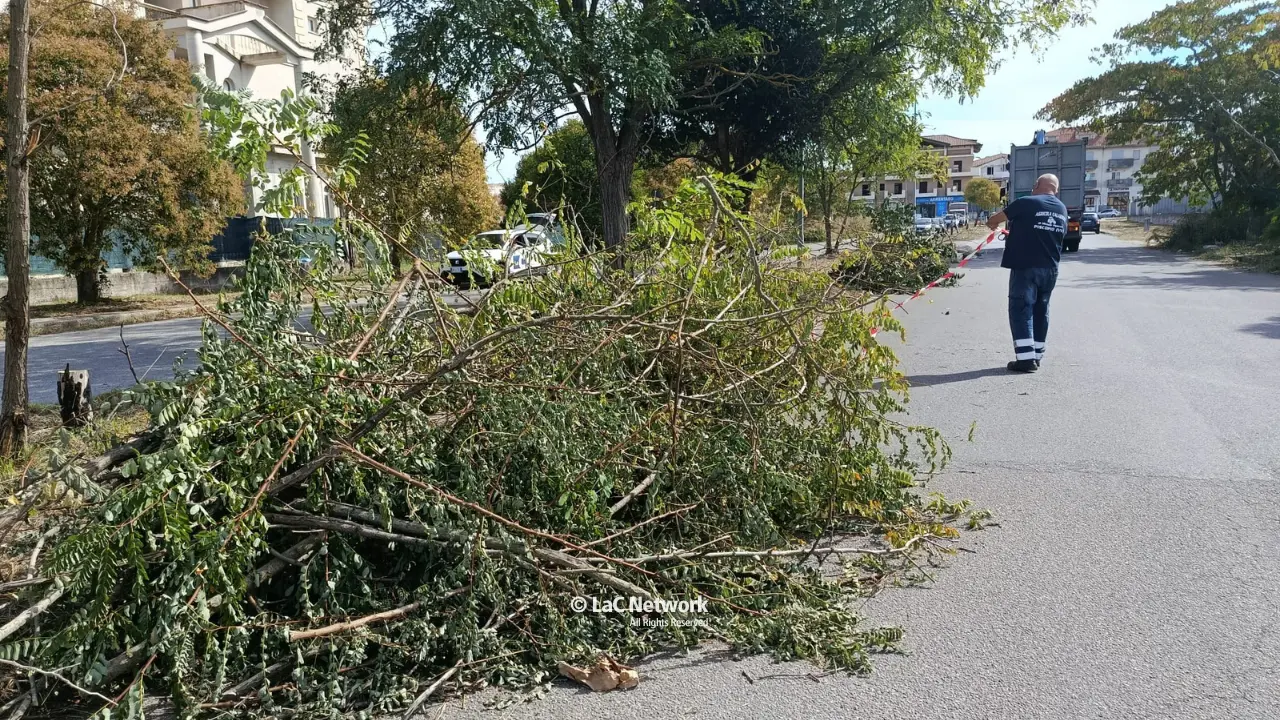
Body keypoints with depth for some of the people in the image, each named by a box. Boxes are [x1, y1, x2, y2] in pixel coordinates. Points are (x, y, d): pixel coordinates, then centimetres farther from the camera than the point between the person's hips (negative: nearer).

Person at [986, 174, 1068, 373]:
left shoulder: (1027, 203, -8)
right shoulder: (1062, 209, 12)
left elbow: (994, 220, 1)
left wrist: (991, 223, 26)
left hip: (1025, 267, -6)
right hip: (1050, 269, 6)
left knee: (1021, 310, -5)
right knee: (1040, 311, 14)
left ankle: (1026, 358, -11)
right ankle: (1037, 356, 18)